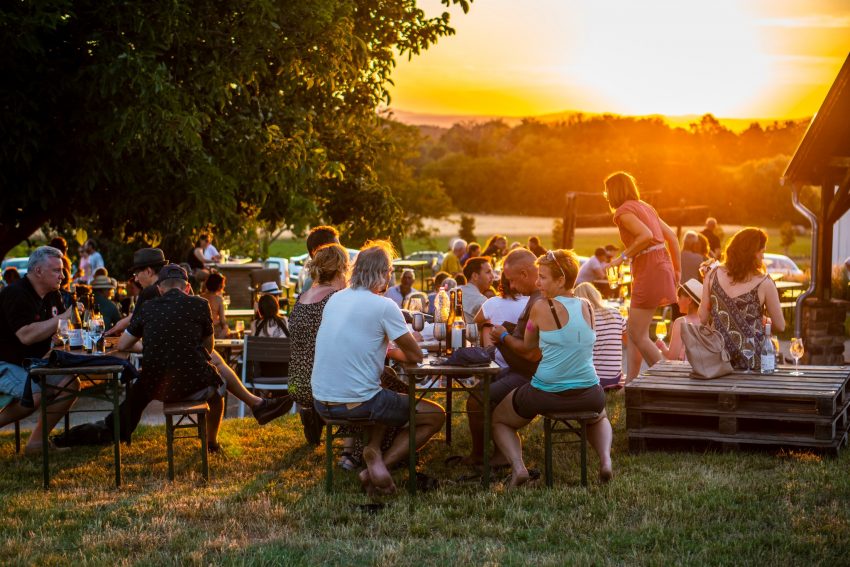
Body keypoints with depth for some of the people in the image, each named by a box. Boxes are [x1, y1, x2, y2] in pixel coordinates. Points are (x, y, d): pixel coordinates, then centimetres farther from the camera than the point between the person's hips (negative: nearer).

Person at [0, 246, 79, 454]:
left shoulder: (52, 296, 9)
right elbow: (26, 335, -32)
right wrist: (62, 318, -25)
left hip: (31, 363, 9)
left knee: (71, 383, -8)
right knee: (36, 395, -30)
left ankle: (37, 441, -3)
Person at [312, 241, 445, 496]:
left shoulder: (335, 299, 9)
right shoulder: (384, 306, -12)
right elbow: (415, 355, -4)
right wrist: (393, 351, 16)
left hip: (321, 402, 7)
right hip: (356, 403, -7)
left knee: (385, 401, 36)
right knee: (436, 415, 11)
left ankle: (374, 450, 6)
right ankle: (382, 463, -5)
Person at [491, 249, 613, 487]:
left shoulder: (540, 308, -9)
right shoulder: (587, 307, 4)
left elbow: (528, 350, 5)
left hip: (545, 394, -4)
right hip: (589, 394, 4)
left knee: (498, 420, 25)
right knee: (599, 418, 41)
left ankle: (517, 465, -3)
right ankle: (605, 459, 10)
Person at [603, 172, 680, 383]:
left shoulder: (624, 211, -8)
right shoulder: (645, 207, 19)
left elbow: (646, 235, -24)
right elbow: (672, 236, 17)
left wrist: (623, 257, -15)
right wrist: (676, 269, 20)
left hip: (649, 269, -9)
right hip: (662, 265, 9)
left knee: (639, 335, -6)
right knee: (633, 332, 13)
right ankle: (630, 382, 14)